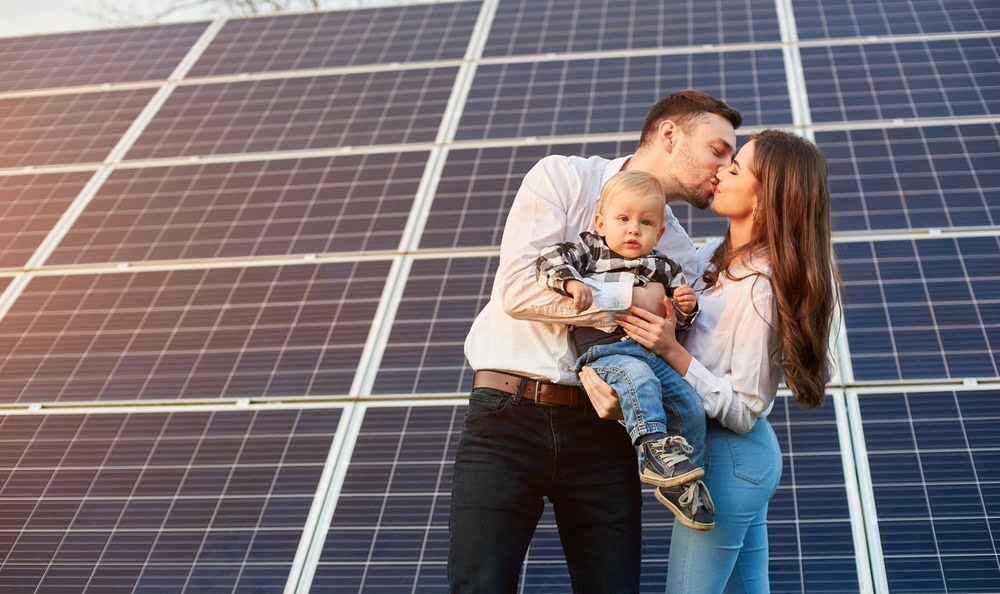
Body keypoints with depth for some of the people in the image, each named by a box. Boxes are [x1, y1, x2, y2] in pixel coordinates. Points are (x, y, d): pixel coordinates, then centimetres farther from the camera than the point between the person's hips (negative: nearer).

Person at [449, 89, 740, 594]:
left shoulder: (680, 253, 14)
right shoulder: (563, 178, 2)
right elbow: (517, 290, -12)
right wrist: (632, 298, -11)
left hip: (600, 429, 4)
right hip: (508, 415, -4)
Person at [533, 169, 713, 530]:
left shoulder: (665, 269, 22)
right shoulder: (589, 250, 13)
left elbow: (679, 324, 23)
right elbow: (550, 260, -3)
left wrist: (686, 308, 1)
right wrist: (571, 282, -19)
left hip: (654, 353, 5)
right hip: (604, 349, -5)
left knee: (690, 404, -9)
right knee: (637, 377, -35)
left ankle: (683, 481, 2)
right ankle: (653, 448, -40)